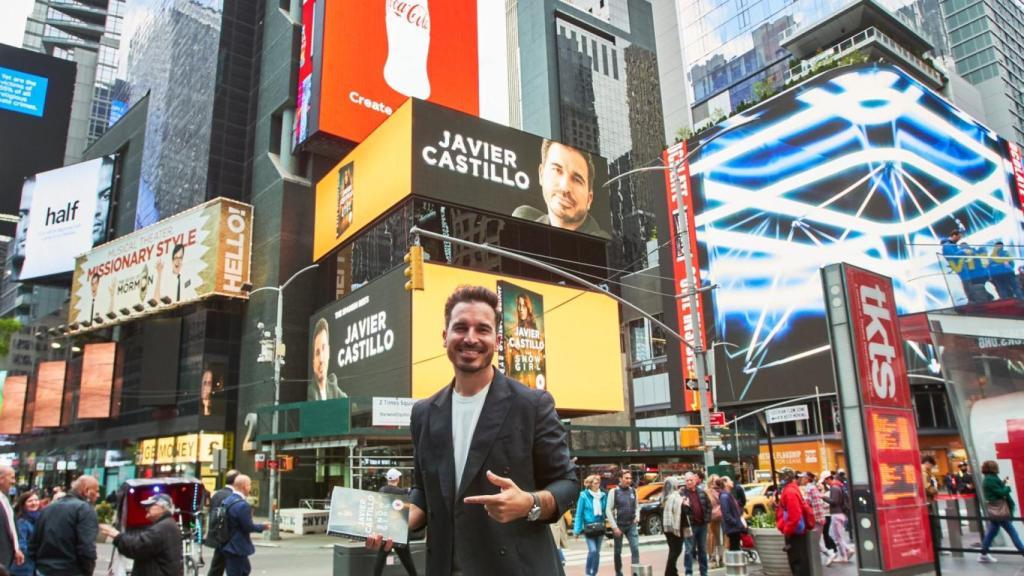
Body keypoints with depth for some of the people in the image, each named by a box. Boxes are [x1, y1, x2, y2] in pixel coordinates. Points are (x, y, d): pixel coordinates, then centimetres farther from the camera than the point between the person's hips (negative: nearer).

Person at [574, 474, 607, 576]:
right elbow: (579, 513, -6)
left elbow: (606, 511, 10)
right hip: (588, 528, -5)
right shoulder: (584, 496, -9)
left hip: (600, 527, 5)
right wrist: (577, 529, -9)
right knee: (592, 550, -15)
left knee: (597, 552, 9)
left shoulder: (603, 495, 4)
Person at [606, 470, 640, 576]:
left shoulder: (633, 491, 5)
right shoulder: (613, 491, -8)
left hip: (631, 525, 3)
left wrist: (637, 517, -2)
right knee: (618, 552, 8)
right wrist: (614, 527, -12)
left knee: (635, 549, -9)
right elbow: (608, 510, -8)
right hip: (618, 525, -3)